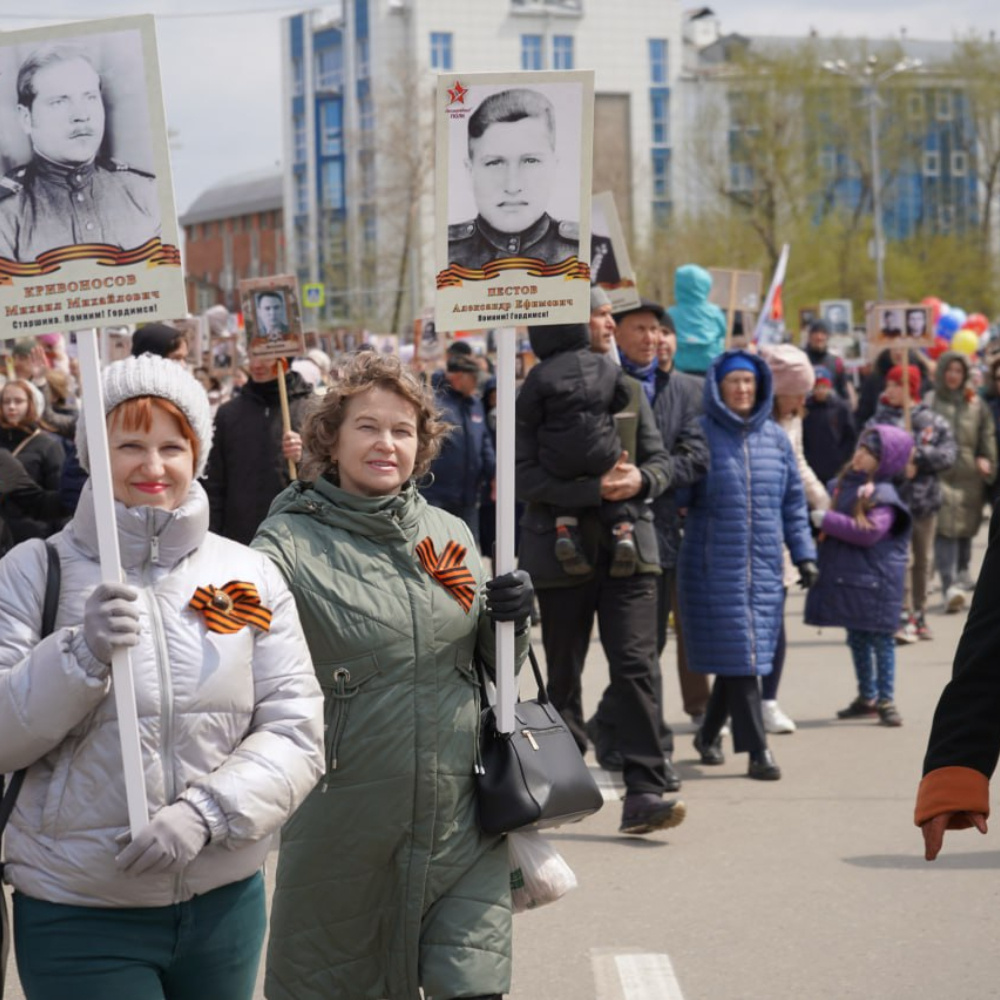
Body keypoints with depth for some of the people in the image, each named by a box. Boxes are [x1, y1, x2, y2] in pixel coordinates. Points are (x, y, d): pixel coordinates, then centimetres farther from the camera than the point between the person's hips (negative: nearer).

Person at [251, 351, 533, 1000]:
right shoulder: (291, 544, -5)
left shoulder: (449, 534, 10)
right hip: (345, 833, -3)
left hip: (461, 825, 3)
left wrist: (511, 619, -2)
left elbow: (493, 664, 19)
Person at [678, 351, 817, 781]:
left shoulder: (776, 438, 10)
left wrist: (803, 553, 10)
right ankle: (757, 750, -7)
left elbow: (793, 501, 14)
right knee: (737, 654, -8)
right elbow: (677, 494, -4)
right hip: (714, 564, -4)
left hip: (764, 566, 4)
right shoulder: (699, 435, -3)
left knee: (752, 651, 8)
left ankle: (709, 733, 28)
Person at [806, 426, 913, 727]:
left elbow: (869, 531, -26)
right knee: (857, 638, 15)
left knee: (880, 638, -1)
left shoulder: (882, 494, -14)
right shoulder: (845, 482, 10)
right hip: (846, 575, 8)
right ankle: (867, 697, 26)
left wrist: (827, 520, -21)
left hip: (874, 578, -8)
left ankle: (886, 700, 5)